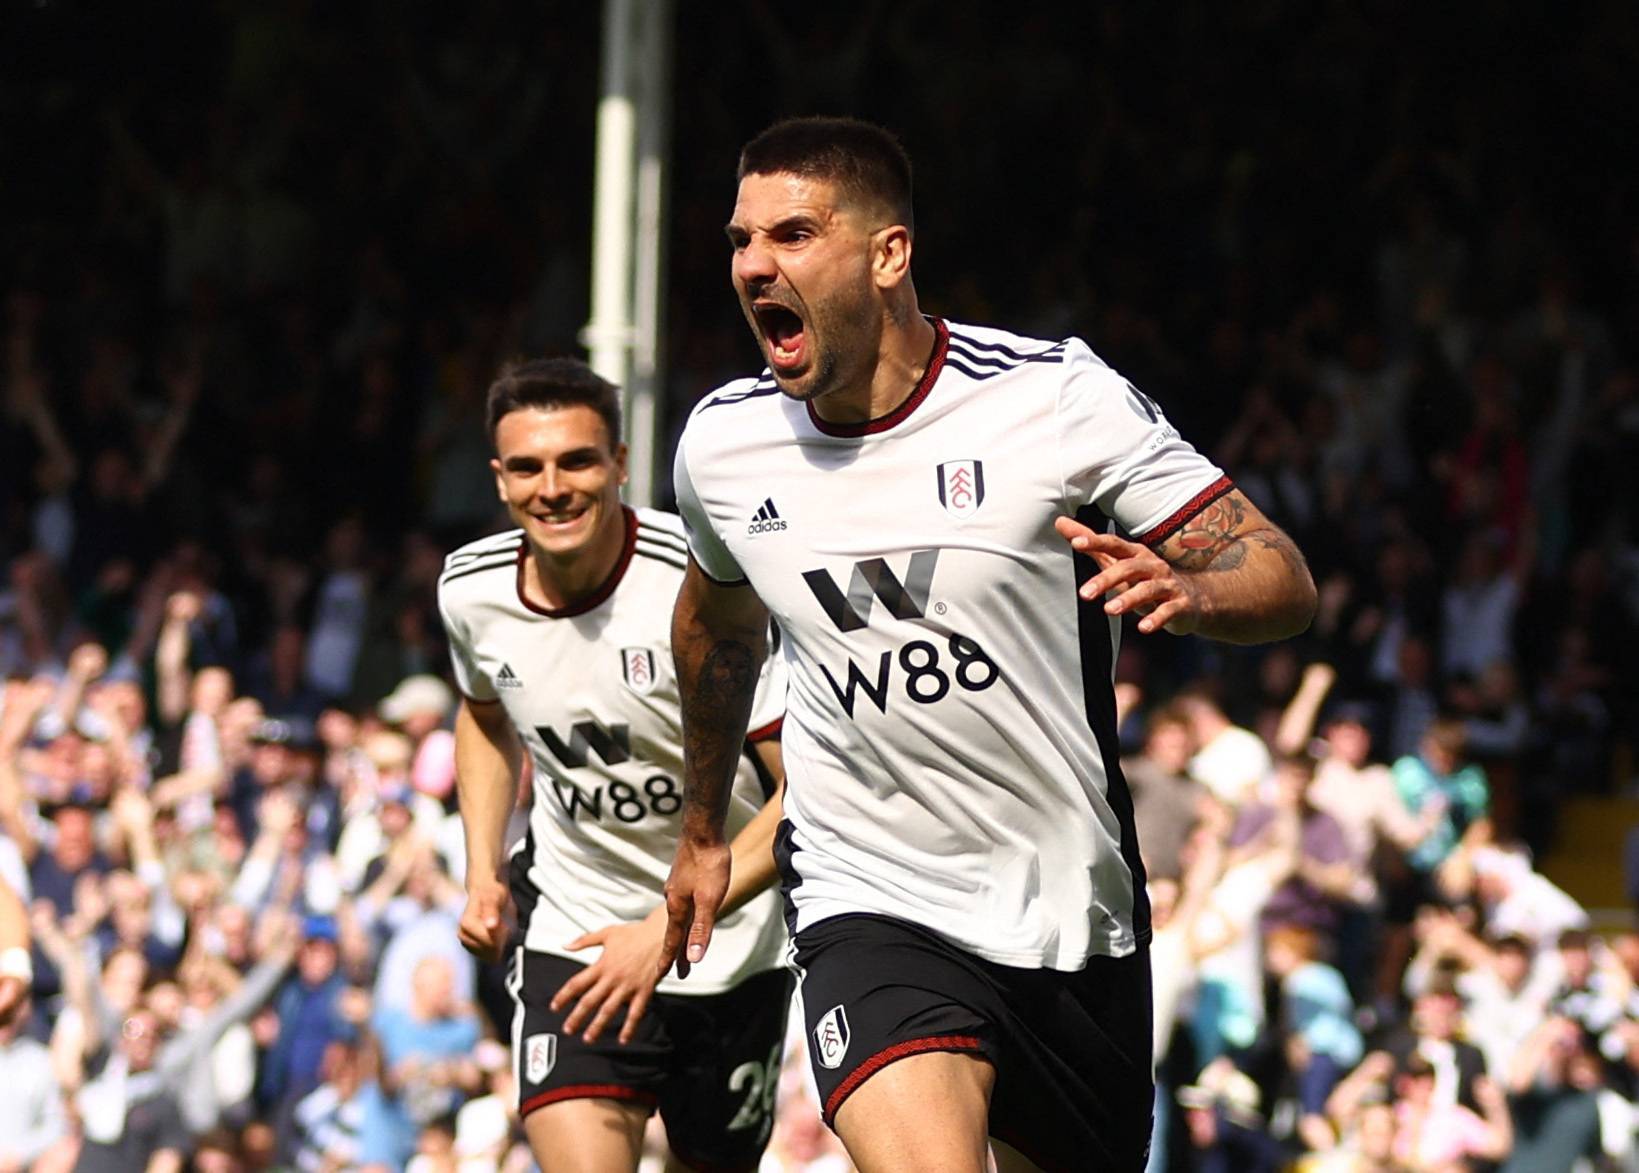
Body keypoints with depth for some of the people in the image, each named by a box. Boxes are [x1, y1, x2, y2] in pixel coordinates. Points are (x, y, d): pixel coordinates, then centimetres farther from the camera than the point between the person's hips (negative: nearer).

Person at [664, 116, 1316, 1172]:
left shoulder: (1054, 396, -12)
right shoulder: (720, 443, -1)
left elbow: (1282, 578, -12)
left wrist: (1184, 589, -34)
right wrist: (704, 831, 31)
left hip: (1076, 915, 0)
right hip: (872, 908, 0)